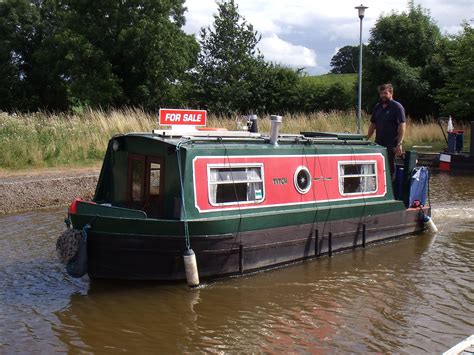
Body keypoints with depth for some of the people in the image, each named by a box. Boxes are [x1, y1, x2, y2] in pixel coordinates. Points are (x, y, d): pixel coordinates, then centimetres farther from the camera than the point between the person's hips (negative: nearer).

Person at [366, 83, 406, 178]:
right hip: (378, 145, 7)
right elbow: (372, 125, 21)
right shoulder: (377, 107, 15)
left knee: (390, 169, -2)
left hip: (391, 146, -7)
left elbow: (402, 126, -14)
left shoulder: (397, 107, -7)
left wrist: (399, 144, -21)